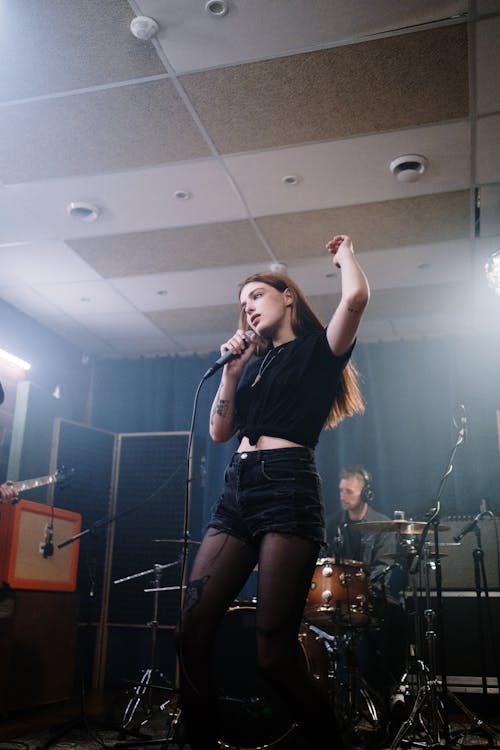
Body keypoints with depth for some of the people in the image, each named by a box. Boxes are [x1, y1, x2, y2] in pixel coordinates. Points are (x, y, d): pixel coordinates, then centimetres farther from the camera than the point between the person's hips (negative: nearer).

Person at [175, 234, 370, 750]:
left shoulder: (318, 349, 8)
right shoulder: (253, 362, 25)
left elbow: (356, 297, -11)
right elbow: (220, 432, 20)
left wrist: (344, 253, 10)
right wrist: (231, 368, 12)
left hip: (288, 489, -6)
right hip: (236, 490, 7)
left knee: (274, 653, -10)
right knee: (191, 634, -2)